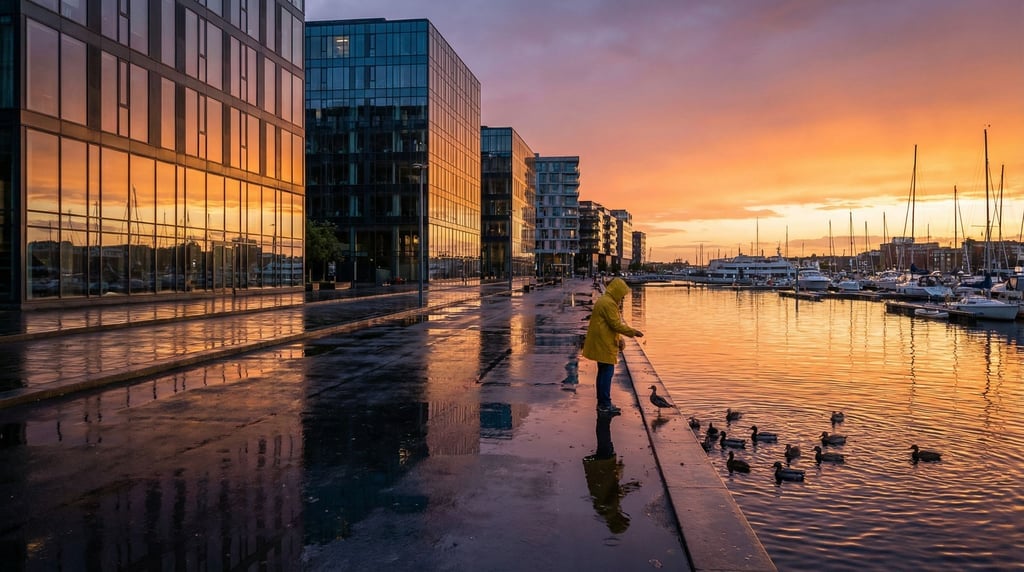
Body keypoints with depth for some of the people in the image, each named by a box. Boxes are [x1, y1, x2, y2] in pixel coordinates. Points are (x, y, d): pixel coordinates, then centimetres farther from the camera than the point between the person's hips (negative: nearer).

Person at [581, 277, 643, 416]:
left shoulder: (603, 301, 17)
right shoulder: (609, 303, -17)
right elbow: (616, 325, -19)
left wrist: (619, 340, 20)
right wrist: (633, 332, -10)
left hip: (600, 344, 11)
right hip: (604, 345, -11)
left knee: (603, 373, 15)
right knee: (607, 373, -7)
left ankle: (602, 403, 21)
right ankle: (605, 405, -3)